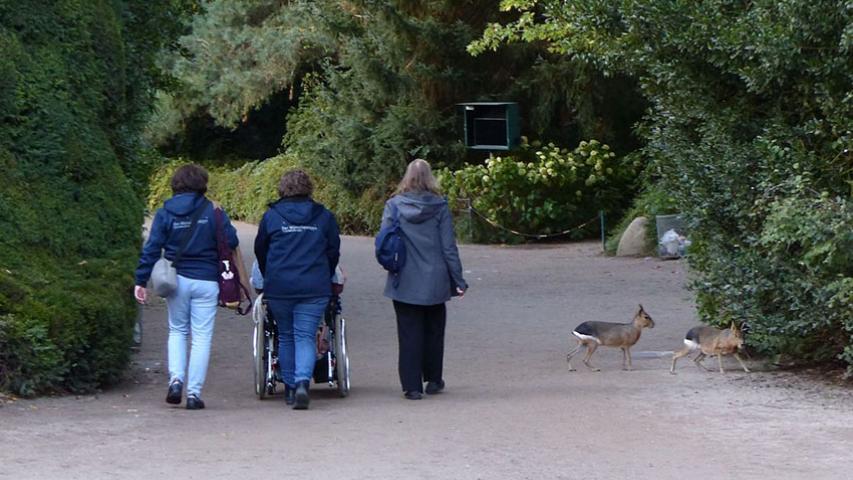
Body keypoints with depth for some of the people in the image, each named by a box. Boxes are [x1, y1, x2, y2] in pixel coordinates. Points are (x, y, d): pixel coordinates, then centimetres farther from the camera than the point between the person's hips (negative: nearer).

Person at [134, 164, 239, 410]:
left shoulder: (165, 213, 0)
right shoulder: (212, 211, -4)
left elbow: (151, 249, -3)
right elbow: (231, 242, -6)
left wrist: (141, 281, 0)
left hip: (177, 279, 2)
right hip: (206, 281, -2)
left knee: (177, 331, 19)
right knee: (202, 336, 4)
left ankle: (176, 378, -1)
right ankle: (194, 392, 1)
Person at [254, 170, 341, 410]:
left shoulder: (271, 216, 3)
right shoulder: (324, 217, 5)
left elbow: (260, 250, 13)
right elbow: (334, 252, 12)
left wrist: (269, 278, 28)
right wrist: (323, 278, 26)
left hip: (278, 288, 0)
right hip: (314, 288, 0)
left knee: (286, 336, 14)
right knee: (306, 336, -1)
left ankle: (290, 387, 17)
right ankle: (303, 382, -22)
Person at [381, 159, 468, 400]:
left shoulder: (393, 206, -5)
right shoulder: (439, 207, -5)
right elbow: (449, 247, -4)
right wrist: (458, 280, 1)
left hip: (405, 283, 0)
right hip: (435, 281, 0)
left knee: (409, 333, 4)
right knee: (434, 330, 16)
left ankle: (412, 386, 2)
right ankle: (433, 380, 24)